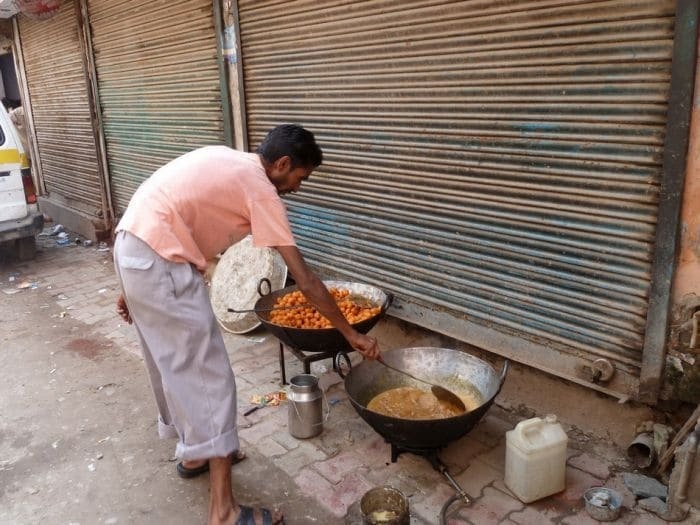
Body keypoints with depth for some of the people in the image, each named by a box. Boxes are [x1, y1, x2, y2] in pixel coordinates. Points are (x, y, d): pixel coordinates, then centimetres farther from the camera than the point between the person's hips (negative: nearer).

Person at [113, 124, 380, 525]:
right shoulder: (259, 188, -7)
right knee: (209, 376, -3)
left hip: (132, 246, 10)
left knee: (173, 362, 23)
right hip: (159, 260, -10)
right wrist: (351, 334, 0)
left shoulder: (225, 162, 18)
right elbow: (305, 279, -8)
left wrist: (133, 285, 22)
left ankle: (194, 452, 41)